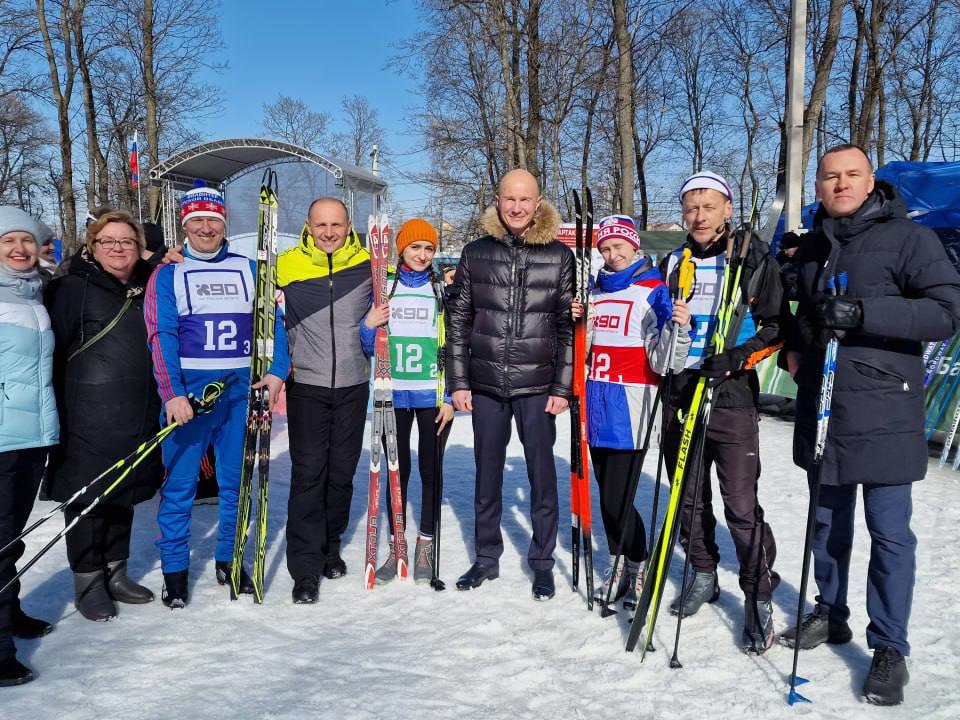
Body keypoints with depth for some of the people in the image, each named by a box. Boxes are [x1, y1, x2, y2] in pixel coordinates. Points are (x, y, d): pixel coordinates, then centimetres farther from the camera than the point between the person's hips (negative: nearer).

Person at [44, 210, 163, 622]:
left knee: (123, 493, 15)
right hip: (87, 415, -6)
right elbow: (52, 349, -9)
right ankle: (87, 582, 16)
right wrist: (57, 410, -13)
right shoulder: (72, 288, -5)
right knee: (86, 493, 2)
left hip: (137, 417, 6)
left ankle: (115, 572, 29)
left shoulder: (148, 289, 14)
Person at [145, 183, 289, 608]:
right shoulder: (168, 274, 4)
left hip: (242, 389, 2)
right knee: (179, 485, 1)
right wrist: (172, 393, -18)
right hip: (188, 392, -2)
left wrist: (277, 371, -9)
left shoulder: (249, 269, 11)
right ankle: (175, 570, 15)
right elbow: (161, 335, -6)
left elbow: (273, 322, 8)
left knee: (237, 482, 9)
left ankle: (229, 560, 25)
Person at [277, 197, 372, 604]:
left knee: (342, 471, 11)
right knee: (308, 473, -5)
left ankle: (329, 547, 31)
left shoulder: (368, 264, 1)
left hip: (353, 385, 2)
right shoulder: (285, 265, -1)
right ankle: (306, 569, 2)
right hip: (306, 385, -2)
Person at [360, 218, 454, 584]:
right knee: (398, 470, 7)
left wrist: (451, 396, -5)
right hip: (394, 394, 1)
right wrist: (368, 326, -11)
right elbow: (370, 349, 10)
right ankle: (396, 546, 17)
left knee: (431, 470, 6)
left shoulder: (444, 290, 3)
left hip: (433, 396, -1)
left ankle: (425, 546, 18)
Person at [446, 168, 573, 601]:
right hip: (485, 385, 2)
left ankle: (542, 562, 19)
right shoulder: (476, 253, 5)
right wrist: (458, 382, 2)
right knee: (487, 474, 12)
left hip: (537, 386, -2)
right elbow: (458, 321, 6)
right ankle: (486, 558, 26)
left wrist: (563, 386, -4)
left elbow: (569, 326, 1)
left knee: (542, 473, 4)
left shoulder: (559, 256, 1)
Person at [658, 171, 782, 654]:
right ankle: (703, 575, 31)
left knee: (741, 505, -6)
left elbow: (775, 323, -3)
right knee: (689, 497, 13)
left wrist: (739, 356, -17)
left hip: (732, 397, -5)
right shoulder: (673, 263, 14)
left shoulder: (754, 257, 0)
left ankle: (759, 599, 7)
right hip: (681, 393, 5)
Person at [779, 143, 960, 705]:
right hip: (821, 409, 6)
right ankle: (831, 614, 33)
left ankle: (891, 648, 11)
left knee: (889, 532, -1)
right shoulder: (812, 247, 14)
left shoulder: (909, 238, -5)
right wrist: (793, 346, 8)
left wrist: (863, 312, -24)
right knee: (828, 521, 16)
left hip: (883, 412, -6)